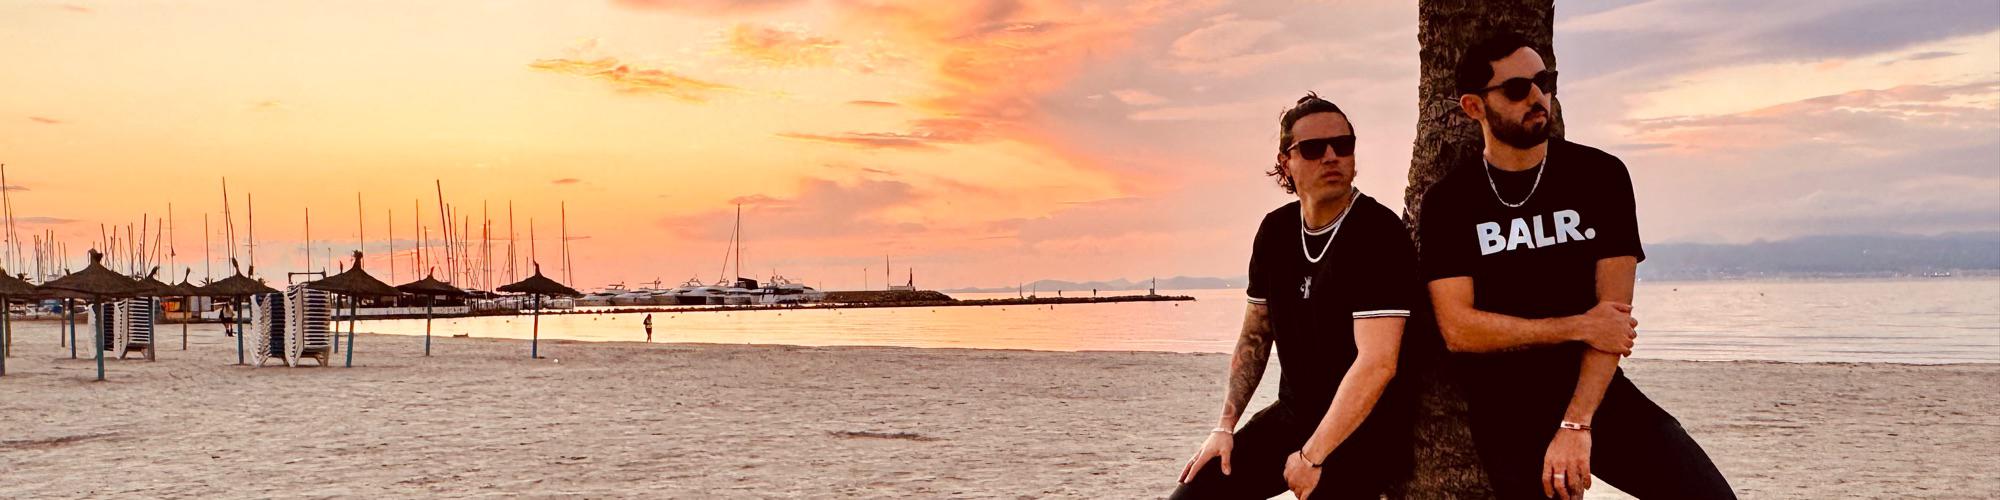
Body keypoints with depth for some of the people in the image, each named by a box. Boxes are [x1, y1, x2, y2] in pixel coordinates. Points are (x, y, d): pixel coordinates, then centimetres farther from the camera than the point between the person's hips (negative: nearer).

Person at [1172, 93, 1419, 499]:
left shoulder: (1379, 234, -18)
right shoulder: (1276, 230, 3)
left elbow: (1377, 363, -24)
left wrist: (1311, 457, -20)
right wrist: (1225, 427, 3)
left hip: (1364, 431, -6)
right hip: (1291, 416, 6)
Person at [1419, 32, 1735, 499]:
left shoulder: (1600, 175, 1)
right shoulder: (1447, 202, -1)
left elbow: (1614, 311, -7)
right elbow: (1458, 329, -8)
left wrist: (1576, 425, -15)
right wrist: (1577, 327, -10)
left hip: (1600, 396, 1)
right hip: (1507, 415, 0)